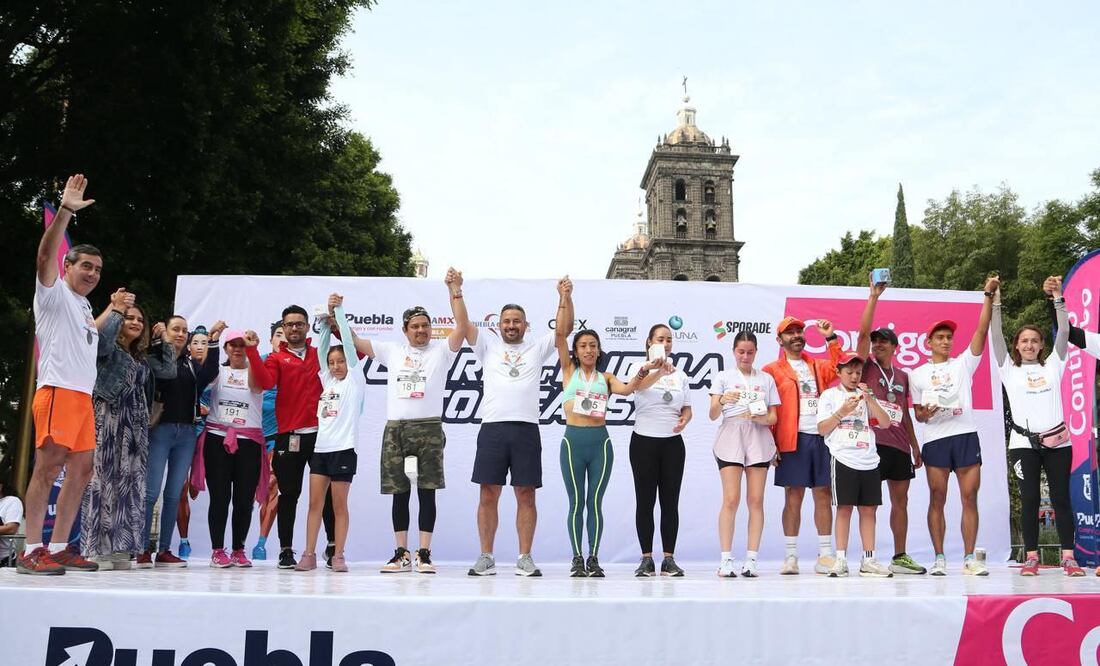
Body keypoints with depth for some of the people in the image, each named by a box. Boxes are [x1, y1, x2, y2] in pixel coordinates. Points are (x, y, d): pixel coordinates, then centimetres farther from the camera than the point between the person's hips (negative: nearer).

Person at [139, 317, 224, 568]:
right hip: (160, 429, -4)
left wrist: (213, 342, -12)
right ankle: (142, 549, -1)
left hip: (186, 433, 5)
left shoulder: (191, 363, 15)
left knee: (175, 494, 6)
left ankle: (164, 551, 11)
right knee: (151, 491, -7)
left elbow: (209, 374, -5)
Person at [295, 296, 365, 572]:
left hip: (343, 449, -5)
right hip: (320, 447, 5)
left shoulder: (355, 381, 3)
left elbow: (349, 343, -2)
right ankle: (309, 555, 6)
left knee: (339, 505, 0)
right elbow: (323, 347, 11)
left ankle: (338, 556, 6)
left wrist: (339, 310, 0)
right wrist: (328, 316, 5)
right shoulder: (327, 380, 16)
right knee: (315, 503, 3)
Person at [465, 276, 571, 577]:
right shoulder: (488, 345, 15)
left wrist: (564, 295, -4)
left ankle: (525, 558, 10)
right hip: (492, 428, 0)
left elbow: (566, 328, 7)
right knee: (488, 494, 2)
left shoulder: (538, 348, 15)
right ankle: (486, 558, 10)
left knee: (526, 495, 3)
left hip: (526, 429, 0)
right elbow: (463, 323, 7)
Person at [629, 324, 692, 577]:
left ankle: (669, 559, 8)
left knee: (670, 501, 3)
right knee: (645, 501, 0)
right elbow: (641, 384, -25)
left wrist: (684, 419, -10)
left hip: (672, 442, 3)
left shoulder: (680, 375, 13)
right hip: (644, 441, -3)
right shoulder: (641, 369, -1)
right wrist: (660, 371, -46)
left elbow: (687, 408, 14)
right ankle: (646, 559, 6)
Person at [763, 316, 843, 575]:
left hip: (822, 437, 4)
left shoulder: (818, 366, 19)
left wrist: (831, 338, -3)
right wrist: (771, 444, -8)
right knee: (793, 496, -1)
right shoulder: (773, 370, 5)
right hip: (794, 439, -3)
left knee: (823, 495, 5)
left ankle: (825, 555, 11)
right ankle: (791, 556, 5)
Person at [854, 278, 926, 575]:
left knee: (900, 499, 9)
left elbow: (905, 414, 21)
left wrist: (915, 447, 18)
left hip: (899, 445, 6)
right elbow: (863, 333, -12)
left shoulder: (902, 375, 16)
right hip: (872, 441, -6)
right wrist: (873, 297, -15)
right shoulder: (866, 367, 2)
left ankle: (900, 557, 18)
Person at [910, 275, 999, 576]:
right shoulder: (918, 374, 13)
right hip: (935, 439, 0)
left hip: (966, 435, 1)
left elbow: (982, 330, 2)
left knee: (970, 498, -1)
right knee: (937, 499, 0)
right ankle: (939, 558, 4)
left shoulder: (963, 363, 13)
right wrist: (925, 413, -13)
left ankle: (970, 558, 5)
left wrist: (988, 296, -5)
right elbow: (918, 413, 10)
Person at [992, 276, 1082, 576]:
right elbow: (996, 337, 0)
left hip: (1057, 441, 1)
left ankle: (1068, 557, 6)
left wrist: (1058, 298, -3)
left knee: (1061, 498, 2)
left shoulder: (1052, 366, 13)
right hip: (1024, 443, -1)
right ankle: (1031, 557, 4)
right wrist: (995, 303, -6)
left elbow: (1064, 332, 4)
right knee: (1030, 500, -1)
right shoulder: (1010, 370, 9)